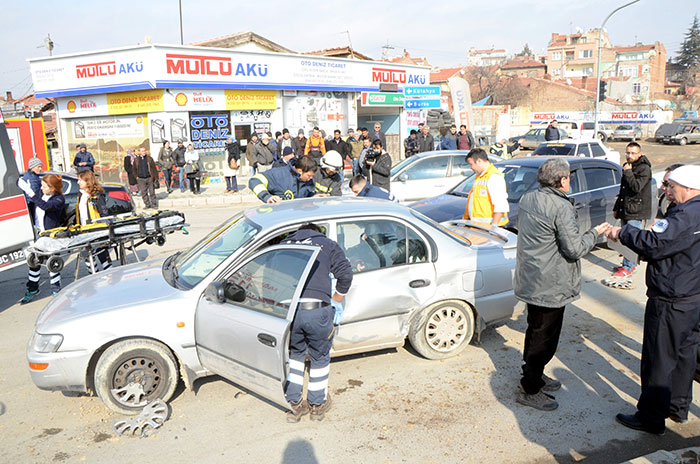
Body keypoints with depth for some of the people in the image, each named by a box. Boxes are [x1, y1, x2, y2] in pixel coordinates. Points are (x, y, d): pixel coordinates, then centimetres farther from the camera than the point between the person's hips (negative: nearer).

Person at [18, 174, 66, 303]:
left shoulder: (59, 199, -16)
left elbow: (46, 206, -34)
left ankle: (56, 289, 14)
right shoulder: (40, 192, 5)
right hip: (38, 232, 7)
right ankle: (32, 289, 25)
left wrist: (30, 193, -37)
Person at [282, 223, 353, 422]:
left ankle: (295, 405, 29)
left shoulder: (284, 245, 22)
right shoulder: (328, 245, 14)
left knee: (295, 354, 25)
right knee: (319, 358, 19)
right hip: (317, 310, -2)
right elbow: (345, 273, 2)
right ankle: (318, 404, 32)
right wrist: (339, 295, 19)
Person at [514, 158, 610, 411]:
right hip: (550, 286, -9)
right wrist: (594, 233, -4)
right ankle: (530, 390, 15)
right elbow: (574, 249, -20)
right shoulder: (561, 207, -22)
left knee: (535, 331, 23)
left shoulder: (527, 199, 5)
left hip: (529, 280, 9)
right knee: (544, 337, 4)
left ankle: (534, 375, 40)